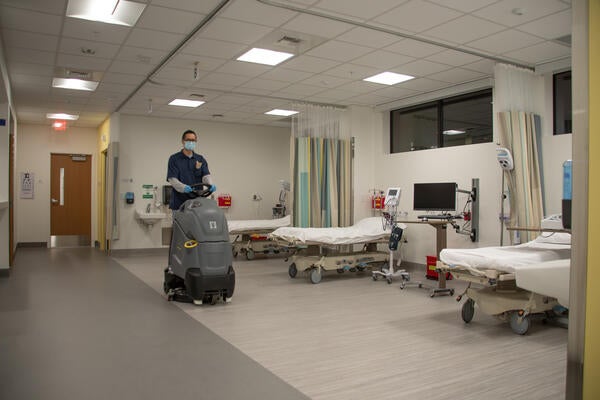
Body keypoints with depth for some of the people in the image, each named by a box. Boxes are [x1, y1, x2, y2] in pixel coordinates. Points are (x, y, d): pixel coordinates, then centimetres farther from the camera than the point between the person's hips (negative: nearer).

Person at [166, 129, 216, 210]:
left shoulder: (201, 159, 10)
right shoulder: (174, 159, 0)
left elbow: (206, 175, -3)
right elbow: (172, 179, -10)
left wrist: (210, 184, -27)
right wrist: (183, 187, -31)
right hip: (179, 202, -3)